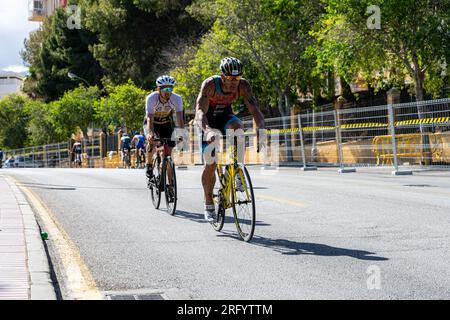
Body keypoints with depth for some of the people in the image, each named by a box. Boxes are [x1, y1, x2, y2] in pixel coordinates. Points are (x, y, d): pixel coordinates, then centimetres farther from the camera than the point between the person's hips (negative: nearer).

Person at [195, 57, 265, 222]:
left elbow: (254, 109, -28)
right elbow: (200, 111, -42)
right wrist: (207, 130, -61)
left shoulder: (243, 86, -25)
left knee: (237, 127, -35)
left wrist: (261, 127, -48)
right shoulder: (210, 84, -33)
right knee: (210, 164, -6)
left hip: (225, 116, 2)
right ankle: (209, 206, 12)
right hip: (209, 119, -2)